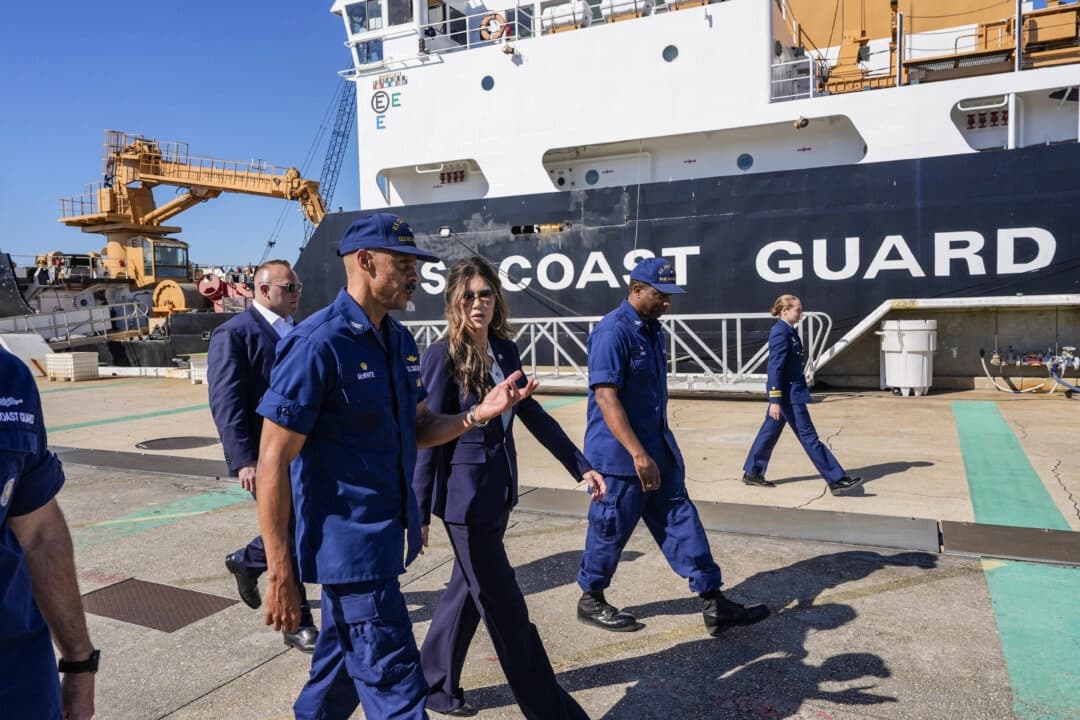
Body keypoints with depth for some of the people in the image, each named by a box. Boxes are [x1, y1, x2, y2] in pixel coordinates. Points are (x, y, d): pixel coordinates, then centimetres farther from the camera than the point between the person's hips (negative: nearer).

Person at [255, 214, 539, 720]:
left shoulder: (399, 340, 6)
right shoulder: (318, 344, -20)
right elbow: (273, 464, -18)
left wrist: (479, 413, -4)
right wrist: (279, 573, -18)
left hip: (387, 535, 8)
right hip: (350, 544, -8)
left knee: (346, 664, 24)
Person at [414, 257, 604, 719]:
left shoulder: (506, 350, 5)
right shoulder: (442, 356, -14)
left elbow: (532, 414, 11)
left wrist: (581, 465, 10)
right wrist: (419, 513, -12)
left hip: (499, 488, 7)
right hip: (465, 494, -7)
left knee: (467, 591, 19)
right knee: (506, 608, 3)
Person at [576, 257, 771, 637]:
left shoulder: (652, 329, 10)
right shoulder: (612, 332, -18)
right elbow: (606, 396, -25)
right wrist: (638, 454, -30)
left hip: (659, 449, 8)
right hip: (620, 455, -8)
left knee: (681, 520, 8)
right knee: (611, 530, 5)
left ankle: (713, 603, 14)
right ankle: (591, 601, 25)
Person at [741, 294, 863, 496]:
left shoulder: (786, 330, 12)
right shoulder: (781, 333, -18)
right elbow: (775, 367, -21)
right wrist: (775, 400, -23)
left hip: (788, 391, 10)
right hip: (788, 393, -10)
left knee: (770, 432, 15)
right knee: (808, 435, -4)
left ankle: (752, 473, 24)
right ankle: (836, 480, 2)